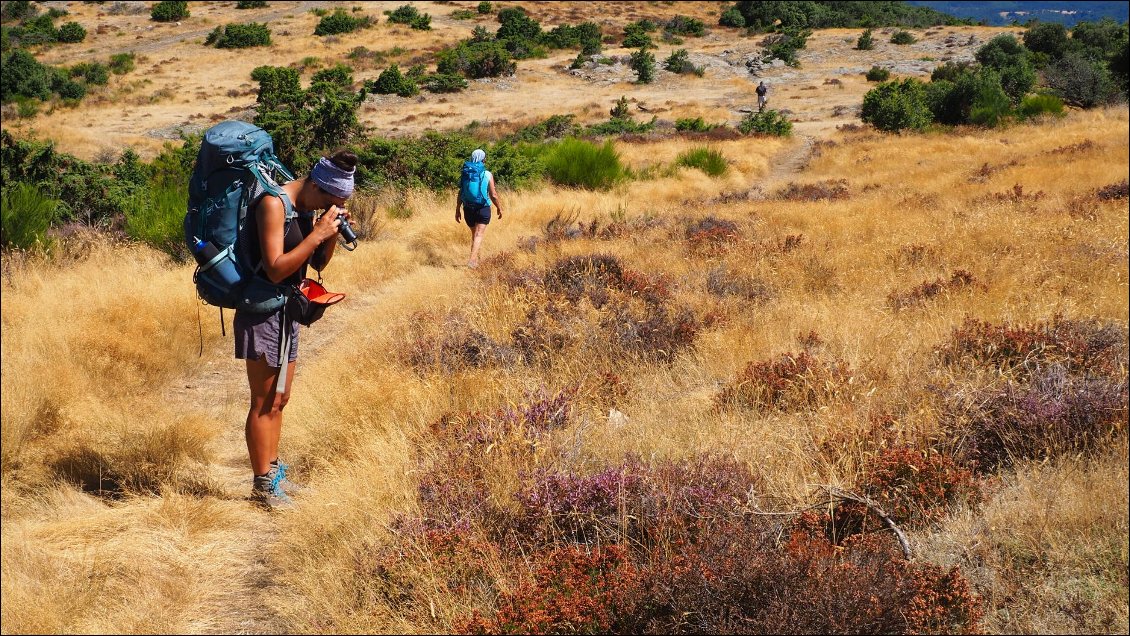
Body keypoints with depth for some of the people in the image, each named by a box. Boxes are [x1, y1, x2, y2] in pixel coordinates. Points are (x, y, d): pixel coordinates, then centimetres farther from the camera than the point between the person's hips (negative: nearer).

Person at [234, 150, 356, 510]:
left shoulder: (309, 207, 7)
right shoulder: (273, 204, -20)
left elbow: (318, 264, 13)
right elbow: (275, 269, -25)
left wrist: (333, 234, -5)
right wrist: (317, 233, -26)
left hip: (286, 313, 9)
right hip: (262, 313, -9)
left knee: (280, 399, 17)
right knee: (265, 403, -2)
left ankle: (272, 473, 29)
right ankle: (263, 486, 6)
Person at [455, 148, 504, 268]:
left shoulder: (465, 174, 1)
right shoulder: (487, 175, -7)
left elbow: (460, 194, 3)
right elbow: (493, 195, -7)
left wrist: (457, 210, 11)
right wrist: (499, 208, 7)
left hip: (468, 209, 4)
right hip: (483, 209, -4)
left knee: (474, 234, 20)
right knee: (479, 235, -6)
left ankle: (476, 259, 27)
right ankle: (472, 260, -23)